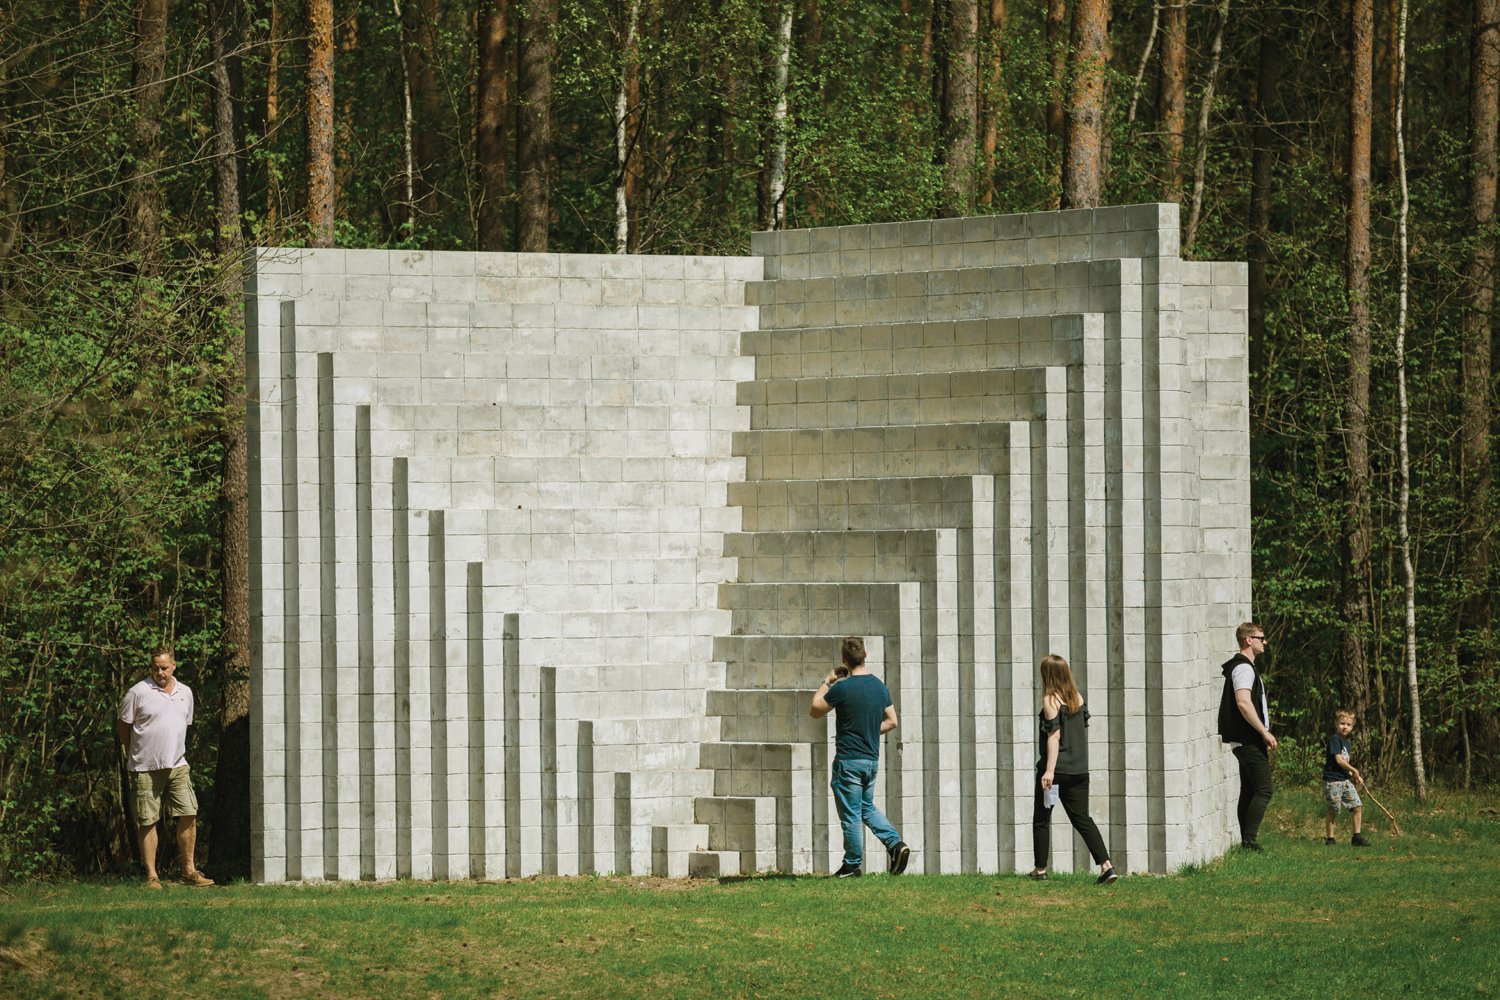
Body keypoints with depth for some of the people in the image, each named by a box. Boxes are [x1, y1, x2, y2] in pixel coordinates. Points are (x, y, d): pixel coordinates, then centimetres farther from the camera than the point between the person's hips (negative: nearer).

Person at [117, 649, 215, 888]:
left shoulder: (185, 693, 10)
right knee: (147, 822, -1)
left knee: (188, 815, 0)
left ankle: (189, 871, 9)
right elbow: (122, 726, 1)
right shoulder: (138, 693, -6)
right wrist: (136, 754, 7)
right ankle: (151, 876, 3)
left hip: (177, 766, 4)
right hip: (146, 769, -4)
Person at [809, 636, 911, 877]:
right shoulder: (880, 686, 3)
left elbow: (815, 711, -3)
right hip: (872, 758, 6)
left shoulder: (842, 688, -17)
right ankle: (896, 844, 4)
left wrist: (826, 682, 6)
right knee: (867, 807, 21)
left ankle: (852, 865, 10)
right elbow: (891, 721, 10)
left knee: (851, 814, 3)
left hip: (848, 760, -6)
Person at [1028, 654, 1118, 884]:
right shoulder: (1078, 699, 9)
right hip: (1079, 769, 6)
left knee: (1041, 819, 10)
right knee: (1081, 818, 4)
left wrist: (1049, 770, -21)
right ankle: (1106, 865, -12)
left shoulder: (1051, 700, -10)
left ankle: (1040, 869, 16)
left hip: (1056, 769, -6)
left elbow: (1054, 735, -17)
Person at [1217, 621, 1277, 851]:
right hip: (1250, 741, -11)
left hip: (1245, 741, 11)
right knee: (1263, 791, -13)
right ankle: (1250, 840, -18)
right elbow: (1243, 703, -26)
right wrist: (1265, 732, -22)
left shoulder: (1244, 666, 19)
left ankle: (1246, 841, 12)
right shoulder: (1243, 667, -14)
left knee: (1248, 791, 11)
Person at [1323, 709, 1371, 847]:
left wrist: (1354, 776, 8)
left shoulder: (1346, 742, 16)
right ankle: (1330, 838, 8)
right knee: (1333, 810, -2)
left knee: (1358, 807, 1)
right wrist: (1354, 771, -6)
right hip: (1333, 780, -8)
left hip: (1345, 779, 8)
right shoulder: (1334, 739, -11)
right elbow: (1339, 760, -17)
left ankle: (1357, 837, 7)